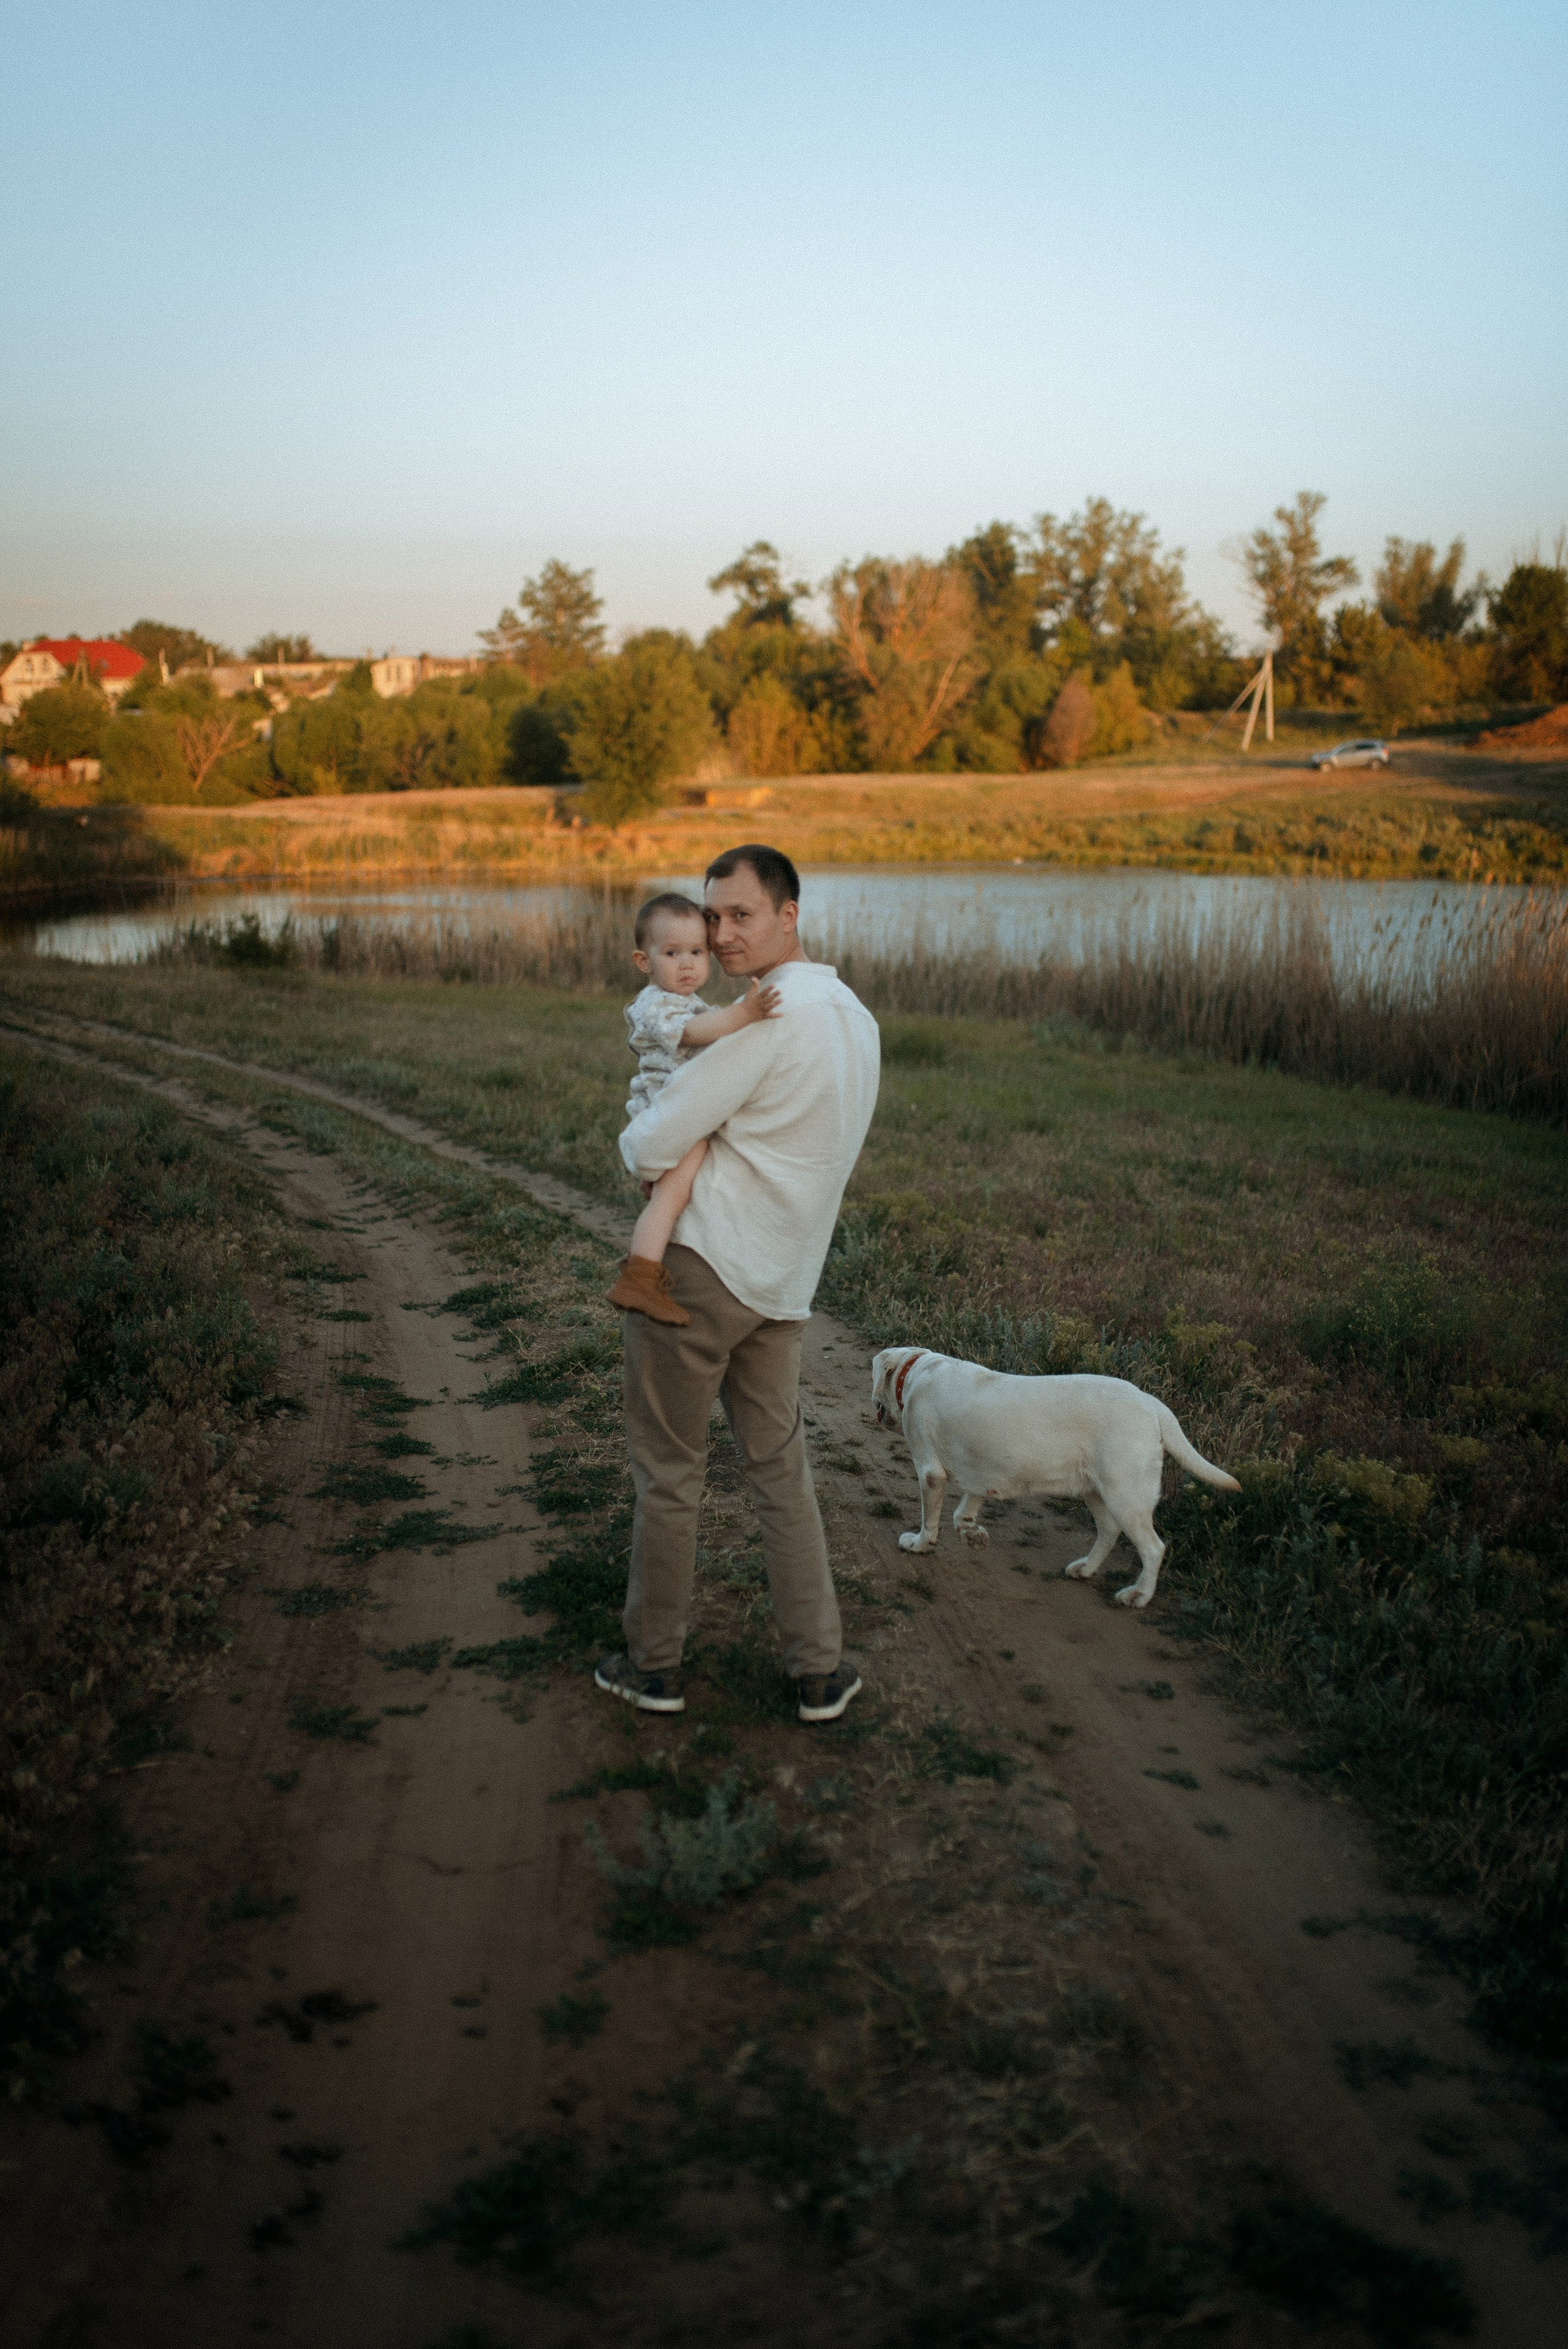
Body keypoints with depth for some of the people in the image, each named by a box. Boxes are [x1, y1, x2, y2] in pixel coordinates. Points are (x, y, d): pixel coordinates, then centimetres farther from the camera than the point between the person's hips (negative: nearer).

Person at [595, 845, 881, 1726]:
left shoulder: (773, 1017, -18)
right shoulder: (857, 1019, 10)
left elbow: (653, 1147, -19)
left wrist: (637, 1143, 4)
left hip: (699, 1264, -8)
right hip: (783, 1286, 8)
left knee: (669, 1471, 7)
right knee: (782, 1469, 16)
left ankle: (654, 1663, 20)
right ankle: (820, 1670, 19)